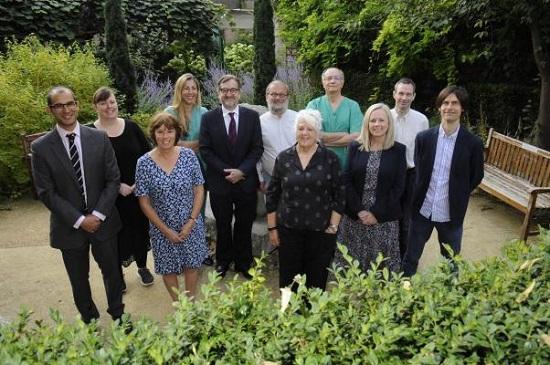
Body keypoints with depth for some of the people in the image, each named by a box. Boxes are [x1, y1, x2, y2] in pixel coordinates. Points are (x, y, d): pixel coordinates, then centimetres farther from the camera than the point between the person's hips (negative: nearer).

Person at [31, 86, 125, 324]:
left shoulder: (99, 138, -5)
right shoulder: (41, 148, -8)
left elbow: (113, 180, -4)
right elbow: (46, 193, -9)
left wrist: (98, 215, -13)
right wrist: (79, 220, -14)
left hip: (102, 221, 1)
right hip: (69, 227, 0)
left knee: (112, 272, 15)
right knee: (79, 280, 17)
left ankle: (118, 314, 40)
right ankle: (89, 321, 40)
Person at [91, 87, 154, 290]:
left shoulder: (131, 126, 0)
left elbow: (148, 154, 4)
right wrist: (117, 186, -15)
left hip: (139, 190, 3)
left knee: (140, 227, 13)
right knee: (117, 233, 8)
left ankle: (142, 267, 34)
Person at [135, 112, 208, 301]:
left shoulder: (189, 156, -9)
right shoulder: (144, 163, -12)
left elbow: (199, 190, -5)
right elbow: (144, 202, -8)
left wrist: (191, 222, -12)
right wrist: (165, 230, -10)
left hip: (191, 225, 1)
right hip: (162, 228, 0)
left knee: (192, 264, 15)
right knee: (168, 268, 16)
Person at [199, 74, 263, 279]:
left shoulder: (252, 116, -1)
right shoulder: (208, 118, -2)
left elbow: (257, 148, -4)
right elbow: (205, 150, -6)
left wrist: (241, 171, -15)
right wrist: (226, 171, -14)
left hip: (246, 181, 1)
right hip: (219, 182, 0)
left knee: (244, 225, 13)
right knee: (223, 226, 15)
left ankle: (243, 263, 31)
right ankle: (223, 262, 35)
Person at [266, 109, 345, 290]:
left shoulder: (330, 158, -4)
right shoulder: (283, 158, 1)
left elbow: (340, 195, -2)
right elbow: (272, 194, 5)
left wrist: (333, 227, -5)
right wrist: (272, 227, 4)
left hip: (321, 231, -1)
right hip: (288, 230, 2)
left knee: (317, 281, 10)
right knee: (288, 280, 10)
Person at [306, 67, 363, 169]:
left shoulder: (353, 106, 3)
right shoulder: (313, 105, 3)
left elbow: (356, 138, -8)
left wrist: (325, 139, -12)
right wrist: (344, 135, -9)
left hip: (346, 164, 1)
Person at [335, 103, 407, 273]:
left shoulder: (398, 150, 1)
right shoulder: (355, 147, 4)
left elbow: (399, 186, -4)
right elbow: (347, 181, -1)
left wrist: (377, 214, -10)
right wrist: (359, 210, -10)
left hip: (384, 219, -1)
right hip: (354, 216, 1)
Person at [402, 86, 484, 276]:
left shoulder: (473, 143, -8)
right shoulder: (423, 138, -3)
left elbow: (476, 176, 3)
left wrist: (457, 196, 4)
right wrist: (420, 194, 5)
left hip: (451, 213, -1)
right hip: (422, 209, 1)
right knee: (410, 257, 13)